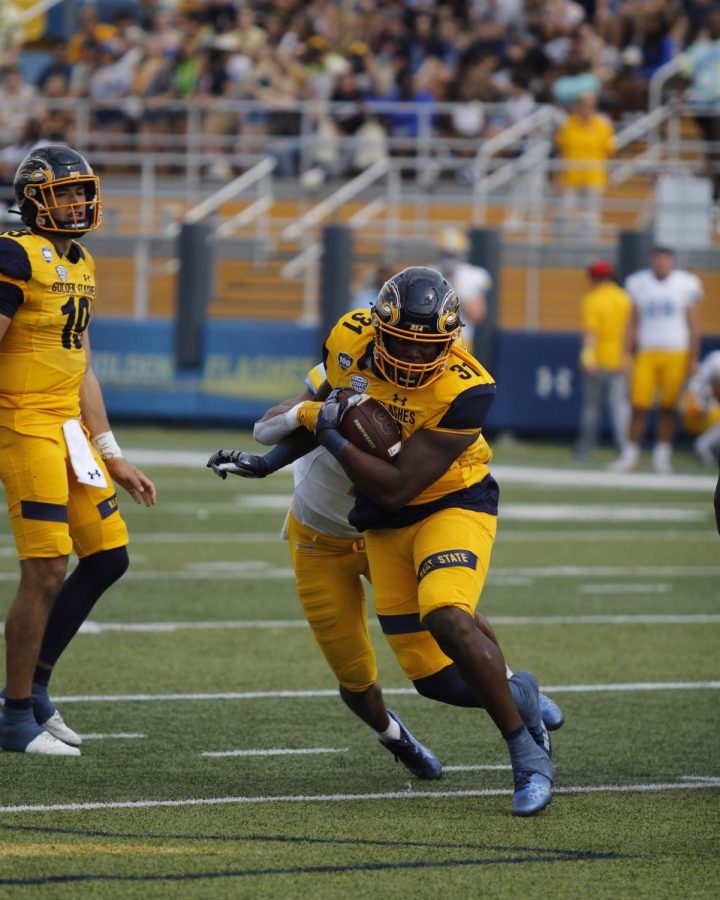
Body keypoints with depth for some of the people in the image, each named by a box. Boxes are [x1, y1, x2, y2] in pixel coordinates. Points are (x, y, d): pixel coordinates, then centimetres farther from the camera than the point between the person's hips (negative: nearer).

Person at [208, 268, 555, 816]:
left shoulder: (463, 390, -28)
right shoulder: (350, 340, -12)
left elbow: (397, 487, -27)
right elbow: (325, 404, 12)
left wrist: (328, 434, -24)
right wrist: (268, 463, 12)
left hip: (454, 505, -5)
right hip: (386, 525, 5)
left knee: (447, 619, -32)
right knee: (432, 676, -2)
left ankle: (528, 755, -20)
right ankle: (520, 698, 28)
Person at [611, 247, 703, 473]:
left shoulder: (685, 285, 2)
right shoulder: (639, 285, 5)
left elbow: (693, 327, 4)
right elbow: (633, 325, 9)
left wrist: (693, 359, 0)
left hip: (676, 354, -1)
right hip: (647, 352, 1)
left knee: (669, 408, 2)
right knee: (639, 406, -5)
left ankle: (662, 456, 10)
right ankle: (630, 456, 1)